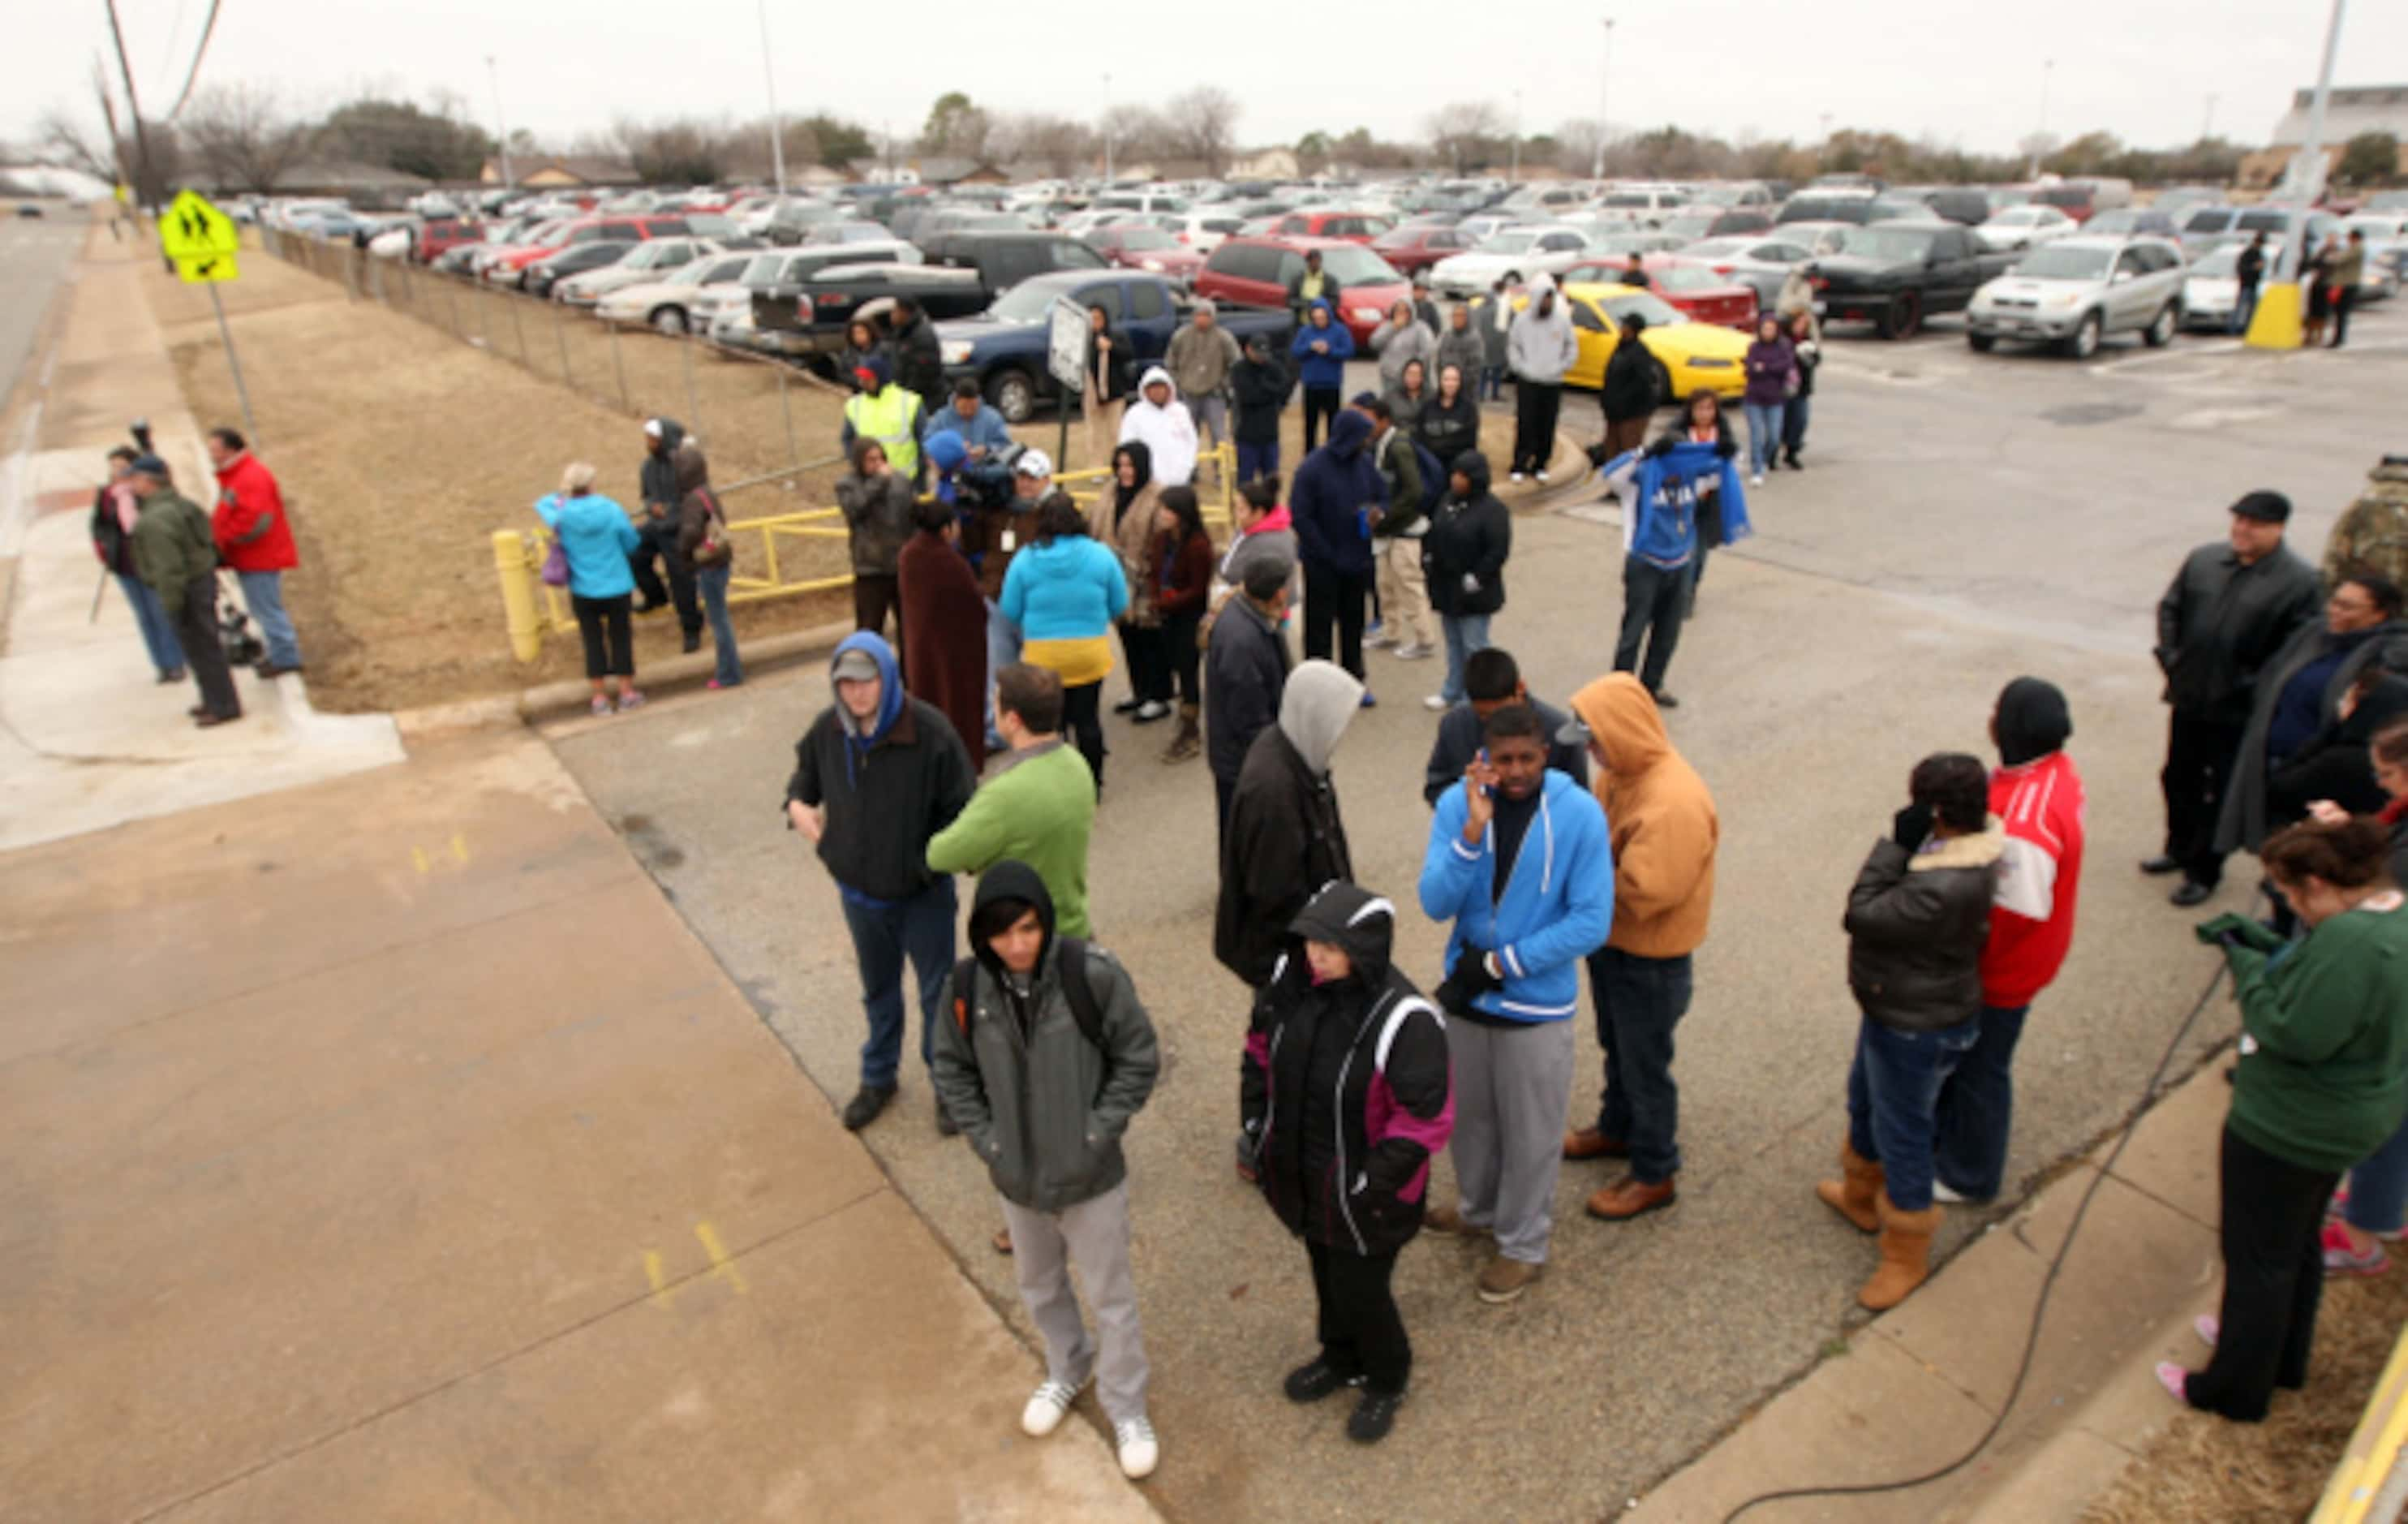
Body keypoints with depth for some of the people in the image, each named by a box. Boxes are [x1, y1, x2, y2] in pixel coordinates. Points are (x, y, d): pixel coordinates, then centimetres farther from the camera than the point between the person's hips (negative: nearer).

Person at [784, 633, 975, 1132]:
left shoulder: (929, 731, -24)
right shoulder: (828, 729, -10)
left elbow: (962, 809, -16)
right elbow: (805, 777, 10)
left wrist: (930, 861, -24)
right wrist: (799, 805, -10)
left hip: (923, 893, -4)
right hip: (859, 890, 4)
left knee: (938, 993, 13)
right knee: (878, 989, 25)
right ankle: (878, 1077, 47)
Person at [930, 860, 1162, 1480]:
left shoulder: (1093, 974, -24)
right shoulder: (968, 986, -15)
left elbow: (1139, 1058, -13)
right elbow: (951, 1068, 1)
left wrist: (1098, 1131, -16)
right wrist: (985, 1139, -6)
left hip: (1092, 1177, -3)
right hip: (1015, 1177, 3)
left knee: (1111, 1295, 16)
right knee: (1040, 1288, 26)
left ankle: (1125, 1405, 39)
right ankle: (1067, 1371, 53)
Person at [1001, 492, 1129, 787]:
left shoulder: (1025, 559, -8)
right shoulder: (1101, 555, -6)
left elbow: (1009, 612, -1)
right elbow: (1120, 607, 2)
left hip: (1042, 655, -1)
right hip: (1090, 653, 1)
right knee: (1087, 721, 12)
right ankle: (1092, 785, 22)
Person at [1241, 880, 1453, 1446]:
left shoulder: (1403, 1019, -30)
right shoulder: (1291, 980, -11)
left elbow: (1427, 1118, -24)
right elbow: (1260, 1050, 7)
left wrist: (1372, 1185, -20)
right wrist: (1256, 1125, 6)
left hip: (1361, 1194, -6)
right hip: (1302, 1176, 6)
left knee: (1361, 1289, 11)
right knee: (1326, 1272, 26)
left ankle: (1386, 1382, 42)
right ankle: (1341, 1357, 55)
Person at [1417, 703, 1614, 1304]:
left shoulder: (1580, 814, -18)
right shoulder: (1457, 803, -11)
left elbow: (1592, 922, -18)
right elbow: (1436, 905, -18)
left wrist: (1502, 963, -18)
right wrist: (1473, 831, -31)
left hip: (1538, 1005, -3)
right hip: (1465, 992, 3)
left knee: (1530, 1132, 14)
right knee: (1469, 1115, 23)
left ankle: (1523, 1243, 36)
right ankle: (1479, 1209, 49)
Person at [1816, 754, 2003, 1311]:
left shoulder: (1946, 888, -38)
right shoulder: (1963, 849, -6)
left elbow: (1864, 914, -28)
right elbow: (1886, 910, 7)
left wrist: (1896, 843, -27)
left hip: (1917, 1029, -10)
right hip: (1897, 1011, 10)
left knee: (1900, 1136, 8)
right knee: (1865, 1103, 29)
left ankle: (1907, 1255, 29)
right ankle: (1861, 1197, 52)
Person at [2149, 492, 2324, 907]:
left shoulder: (2299, 581, -12)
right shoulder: (2203, 559, 2)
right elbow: (2170, 608, 11)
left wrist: (2254, 685, -16)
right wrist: (2170, 657, 1)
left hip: (2238, 710, -5)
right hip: (2188, 697, 5)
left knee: (2220, 794, 5)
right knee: (2179, 779, 20)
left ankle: (2204, 872, 19)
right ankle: (2180, 849, 41)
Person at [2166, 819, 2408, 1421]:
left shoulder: (2349, 940, -32)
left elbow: (2297, 1035, -30)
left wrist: (2246, 964, -20)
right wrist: (2262, 944, -1)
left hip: (2287, 1131, -10)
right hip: (2344, 1118, 10)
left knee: (2257, 1257, 8)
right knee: (2297, 1245, 27)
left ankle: (2236, 1389, 25)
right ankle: (2282, 1356, 47)